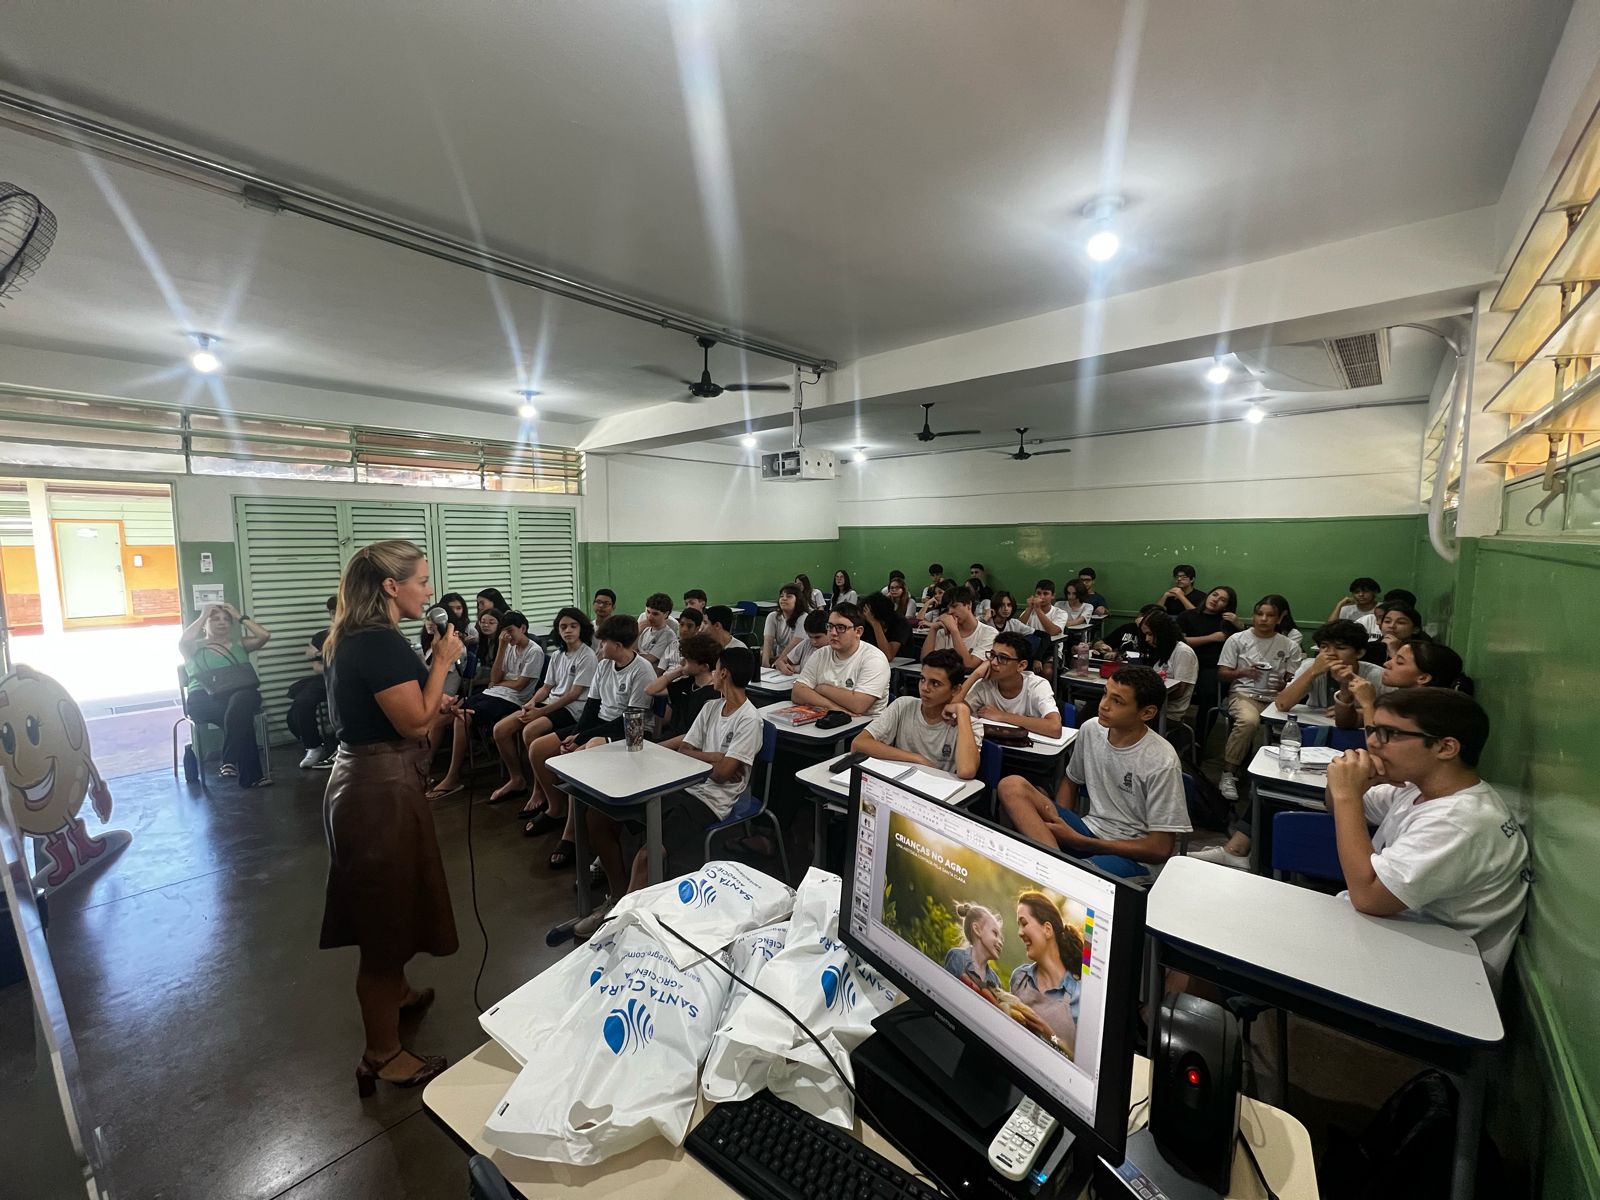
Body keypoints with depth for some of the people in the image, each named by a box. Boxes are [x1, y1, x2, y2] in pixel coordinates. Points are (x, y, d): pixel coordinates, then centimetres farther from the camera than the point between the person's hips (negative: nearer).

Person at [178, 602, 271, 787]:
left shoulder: (239, 643, 25)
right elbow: (183, 641, -7)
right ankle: (249, 775, -33)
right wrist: (202, 616, 5)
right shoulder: (194, 647, 18)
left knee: (240, 701, -40)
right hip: (204, 697, -1)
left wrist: (239, 617, 14)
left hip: (241, 692, 1)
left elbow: (265, 636, 7)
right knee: (240, 716, -36)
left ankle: (230, 761, -32)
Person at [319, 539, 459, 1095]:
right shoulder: (382, 644, -23)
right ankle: (383, 1056, 21)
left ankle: (395, 991, 50)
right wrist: (442, 661, -17)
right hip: (382, 791, -11)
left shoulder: (353, 639, 9)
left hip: (361, 782, 11)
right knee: (388, 914, 4)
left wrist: (434, 705, 10)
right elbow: (414, 723, -22)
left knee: (383, 907, 27)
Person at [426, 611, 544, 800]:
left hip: (511, 700, -8)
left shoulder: (534, 652, -8)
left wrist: (498, 683, 5)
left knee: (463, 717, -24)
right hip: (491, 693, 8)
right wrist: (502, 647, -1)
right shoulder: (509, 647, 14)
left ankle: (453, 778, -14)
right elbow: (494, 678, 5)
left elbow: (519, 685, -12)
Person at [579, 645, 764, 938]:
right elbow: (683, 749, 13)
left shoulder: (749, 720, -13)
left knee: (646, 856, -30)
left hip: (711, 801, -8)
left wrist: (696, 755, -2)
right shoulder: (711, 707, 12)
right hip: (683, 788, 9)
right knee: (597, 816, 2)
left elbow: (723, 773, -16)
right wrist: (714, 757, -4)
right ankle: (618, 899, 15)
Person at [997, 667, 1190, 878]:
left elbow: (1160, 849, -14)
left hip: (1134, 856, -7)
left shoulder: (1162, 762, -16)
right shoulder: (1091, 729, -1)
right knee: (1012, 786, -20)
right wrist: (1059, 822, -3)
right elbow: (1071, 780, 18)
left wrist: (1077, 840, -14)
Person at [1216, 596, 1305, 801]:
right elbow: (1222, 674, 5)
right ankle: (1228, 774, -23)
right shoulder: (1237, 640, 7)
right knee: (1248, 720, -36)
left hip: (1276, 698, 3)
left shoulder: (1290, 646, 12)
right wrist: (1243, 672, -14)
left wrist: (1285, 685, -11)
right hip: (1244, 693, -2)